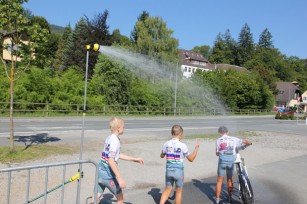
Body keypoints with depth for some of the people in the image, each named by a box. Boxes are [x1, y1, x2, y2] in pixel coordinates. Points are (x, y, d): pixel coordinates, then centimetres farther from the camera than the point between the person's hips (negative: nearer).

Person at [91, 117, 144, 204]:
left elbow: (118, 155, 19)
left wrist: (135, 159, 23)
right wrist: (120, 178, -26)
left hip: (100, 172, 8)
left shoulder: (109, 138, 9)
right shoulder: (115, 141, -19)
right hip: (108, 175, -8)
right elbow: (111, 161, -26)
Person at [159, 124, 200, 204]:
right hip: (179, 171, -3)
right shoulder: (182, 145, -14)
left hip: (169, 170, 3)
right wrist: (196, 148, 6)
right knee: (178, 192, 14)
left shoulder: (167, 144, -3)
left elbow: (162, 156, 13)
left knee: (167, 190, 16)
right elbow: (191, 159, -4)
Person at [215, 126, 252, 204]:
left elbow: (217, 153, 5)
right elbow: (245, 141, 18)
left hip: (222, 160, -2)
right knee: (229, 179, 20)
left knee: (219, 180, 9)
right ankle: (229, 198, 30)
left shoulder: (218, 140, 5)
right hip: (231, 161, 2)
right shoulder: (233, 139, 10)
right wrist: (250, 143, 40)